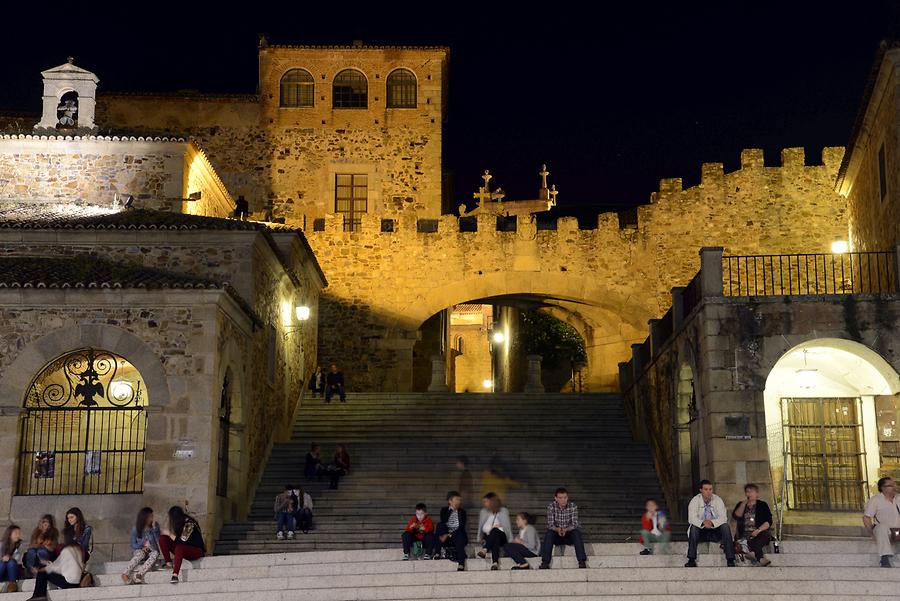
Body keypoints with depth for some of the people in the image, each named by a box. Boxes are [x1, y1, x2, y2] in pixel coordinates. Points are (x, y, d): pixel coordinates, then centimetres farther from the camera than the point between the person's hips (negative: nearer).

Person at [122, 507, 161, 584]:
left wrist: (154, 528, -16)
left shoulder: (155, 526, 1)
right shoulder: (136, 529, -2)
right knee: (140, 553, -36)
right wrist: (143, 547, -14)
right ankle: (125, 574, -50)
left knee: (155, 553, -34)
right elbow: (133, 545, 3)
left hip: (152, 551, 1)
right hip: (140, 550, -1)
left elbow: (159, 541, -8)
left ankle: (139, 574, -54)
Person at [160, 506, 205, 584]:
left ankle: (175, 575, -48)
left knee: (179, 547, -40)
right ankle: (168, 563, -13)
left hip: (197, 550, -9)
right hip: (183, 551, 9)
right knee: (163, 539, -5)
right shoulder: (180, 523, 6)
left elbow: (181, 541, -23)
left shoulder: (190, 524, -18)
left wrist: (170, 534, -12)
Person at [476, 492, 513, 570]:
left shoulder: (503, 511, 10)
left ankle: (485, 550, -60)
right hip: (487, 537, 2)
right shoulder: (483, 512, 18)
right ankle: (495, 563, -59)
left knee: (495, 530, -38)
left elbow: (507, 527, 4)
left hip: (501, 537, -2)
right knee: (495, 542, -37)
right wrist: (479, 539, 3)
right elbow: (480, 527, 15)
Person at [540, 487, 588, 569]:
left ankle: (582, 562, -34)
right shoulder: (551, 507, -9)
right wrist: (557, 529, -39)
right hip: (556, 536, 0)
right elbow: (550, 524, -16)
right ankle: (545, 562, -33)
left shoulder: (573, 506, -10)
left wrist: (565, 529, -38)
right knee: (549, 533, -30)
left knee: (576, 532, -31)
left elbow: (575, 524, -17)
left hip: (569, 534, 0)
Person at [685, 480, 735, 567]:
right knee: (693, 527, -31)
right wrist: (703, 523, -38)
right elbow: (692, 518, -18)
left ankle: (730, 560, -28)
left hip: (716, 531, 1)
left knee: (725, 526, -28)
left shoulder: (717, 500, -4)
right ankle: (691, 560, -30)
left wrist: (712, 522, -34)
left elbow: (723, 518, -15)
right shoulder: (695, 501, -6)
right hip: (701, 532, -1)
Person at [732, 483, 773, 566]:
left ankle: (753, 552, -61)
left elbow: (768, 521, 1)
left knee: (765, 535, -37)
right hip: (744, 534, 1)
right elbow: (736, 516, 2)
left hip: (760, 533, -1)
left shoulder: (763, 505, 14)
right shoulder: (741, 504, 21)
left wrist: (758, 530, -17)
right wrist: (744, 503, -1)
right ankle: (762, 559, -55)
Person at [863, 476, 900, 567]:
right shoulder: (875, 500, 0)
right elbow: (866, 518, -4)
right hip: (884, 530, -3)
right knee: (882, 527, -37)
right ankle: (885, 559, -43)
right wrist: (872, 533, -15)